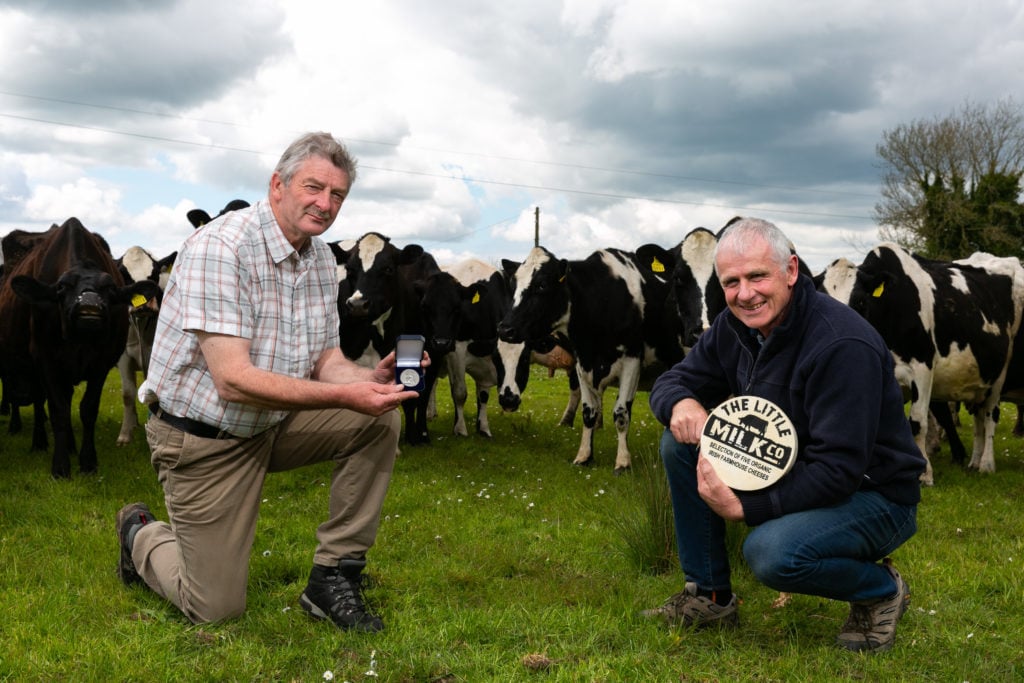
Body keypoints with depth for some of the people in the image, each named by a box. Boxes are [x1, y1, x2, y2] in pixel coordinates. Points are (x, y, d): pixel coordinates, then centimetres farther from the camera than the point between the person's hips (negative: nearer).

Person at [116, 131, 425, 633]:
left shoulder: (320, 258, 1)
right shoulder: (219, 248, -24)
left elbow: (326, 361, 3)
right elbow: (234, 380, -30)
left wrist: (371, 379, -21)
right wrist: (344, 395, -34)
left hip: (274, 424, 7)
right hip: (202, 438, -7)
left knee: (380, 419, -14)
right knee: (217, 608, -2)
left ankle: (333, 579, -4)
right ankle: (141, 536, 30)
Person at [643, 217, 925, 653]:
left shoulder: (843, 345, -28)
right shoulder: (734, 327, -4)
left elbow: (839, 471, -31)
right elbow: (672, 381, 5)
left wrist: (744, 507, -33)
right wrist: (681, 404, -21)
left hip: (873, 495, -7)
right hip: (786, 469, 8)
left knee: (771, 553, -33)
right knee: (682, 443, -7)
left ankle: (881, 590, 0)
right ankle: (710, 595, 6)